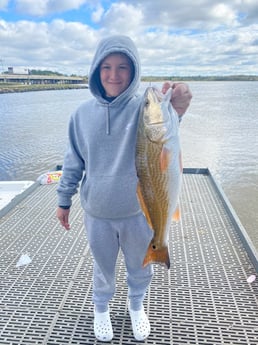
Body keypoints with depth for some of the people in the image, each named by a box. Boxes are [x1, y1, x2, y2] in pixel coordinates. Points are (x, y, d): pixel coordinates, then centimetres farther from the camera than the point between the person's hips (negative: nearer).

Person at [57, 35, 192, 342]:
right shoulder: (83, 113, -4)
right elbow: (73, 162, 5)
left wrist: (174, 112, -59)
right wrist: (64, 201, 9)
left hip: (139, 210, -1)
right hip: (97, 213, 1)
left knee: (140, 268, 21)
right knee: (103, 268, 23)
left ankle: (136, 305, 53)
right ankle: (101, 308, 53)